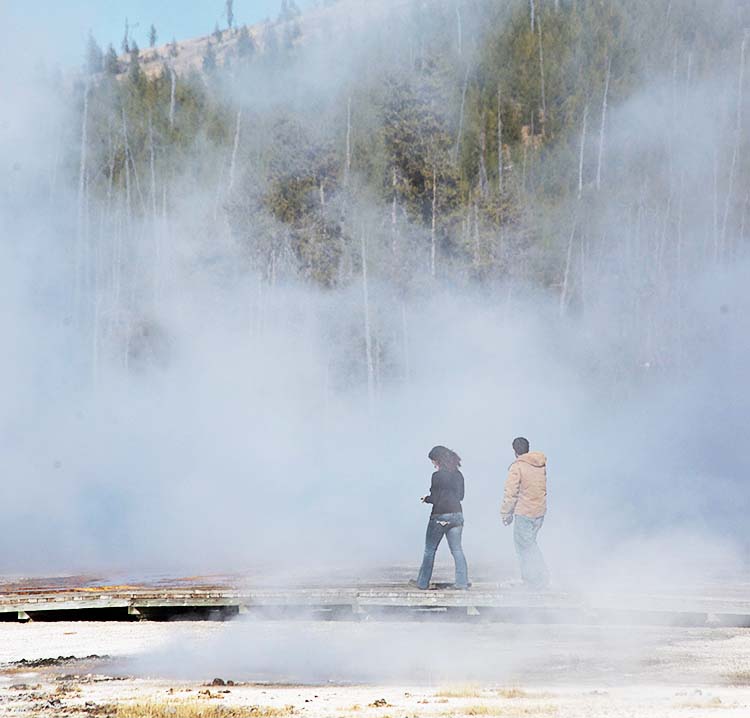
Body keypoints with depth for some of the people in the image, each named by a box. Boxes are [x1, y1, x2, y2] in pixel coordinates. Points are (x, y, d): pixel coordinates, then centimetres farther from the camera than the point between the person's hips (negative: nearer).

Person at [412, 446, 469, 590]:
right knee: (457, 549, 8)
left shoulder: (437, 476, -15)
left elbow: (434, 498, -14)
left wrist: (426, 499, 6)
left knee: (430, 550, 8)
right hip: (457, 515, 5)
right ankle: (462, 582, 2)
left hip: (440, 516, -5)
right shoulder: (458, 475, 5)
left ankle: (423, 582, 14)